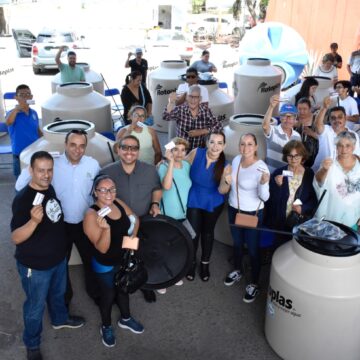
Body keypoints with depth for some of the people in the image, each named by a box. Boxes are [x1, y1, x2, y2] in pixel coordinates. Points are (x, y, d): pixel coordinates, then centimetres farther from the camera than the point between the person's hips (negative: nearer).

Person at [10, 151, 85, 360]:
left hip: (59, 257, 7)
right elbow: (16, 238, -31)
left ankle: (60, 319, 57)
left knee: (58, 293, 30)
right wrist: (34, 220, -48)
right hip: (35, 265, -7)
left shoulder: (51, 189, -5)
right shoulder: (23, 199, -28)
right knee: (36, 306, 13)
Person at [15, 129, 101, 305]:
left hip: (86, 224, 2)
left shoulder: (93, 164, -10)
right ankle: (64, 297, 46)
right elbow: (20, 187, -19)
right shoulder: (53, 164, -18)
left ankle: (95, 291, 48)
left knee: (91, 260, 21)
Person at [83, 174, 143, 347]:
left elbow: (134, 218, 7)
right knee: (108, 295, 16)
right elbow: (102, 248, -30)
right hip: (105, 265, -6)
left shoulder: (118, 203, -11)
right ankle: (106, 326, 45)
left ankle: (125, 319, 54)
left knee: (124, 289, 27)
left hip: (124, 259, 6)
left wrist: (134, 235, -10)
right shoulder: (92, 215, -29)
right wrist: (106, 228, -46)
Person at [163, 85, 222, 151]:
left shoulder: (206, 110, -2)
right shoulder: (180, 109, -7)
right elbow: (166, 117, -21)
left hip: (199, 150, 1)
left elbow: (219, 126, -4)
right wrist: (171, 103, -37)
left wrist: (201, 132, -13)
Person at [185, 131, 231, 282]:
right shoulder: (196, 153, -19)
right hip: (194, 200, 0)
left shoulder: (225, 165, -18)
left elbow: (222, 191, -19)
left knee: (208, 232, 19)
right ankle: (192, 262, 32)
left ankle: (205, 263, 40)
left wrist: (226, 180, -39)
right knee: (194, 232, 5)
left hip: (213, 203, 1)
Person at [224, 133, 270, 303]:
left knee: (253, 249, 7)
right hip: (233, 209, 6)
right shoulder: (236, 159, -5)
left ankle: (254, 284, 25)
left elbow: (264, 197, -25)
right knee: (237, 243, 24)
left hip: (252, 213, -6)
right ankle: (237, 271, 48)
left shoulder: (261, 167, -23)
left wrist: (264, 183, -41)